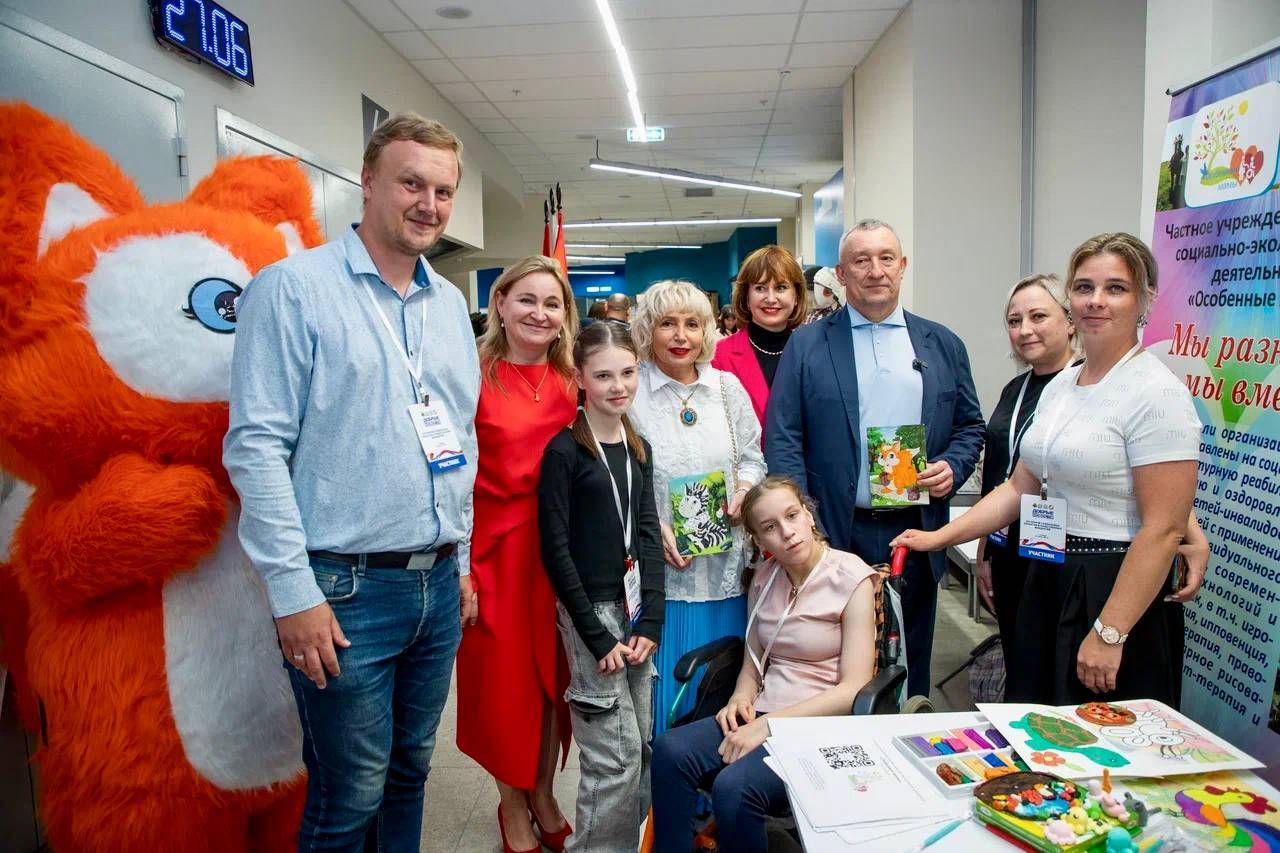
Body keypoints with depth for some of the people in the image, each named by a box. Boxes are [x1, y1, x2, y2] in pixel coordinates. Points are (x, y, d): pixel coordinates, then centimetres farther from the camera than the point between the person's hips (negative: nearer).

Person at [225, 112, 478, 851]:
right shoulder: (293, 288, -8)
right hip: (345, 588, -6)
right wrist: (294, 591, -15)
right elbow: (256, 447, -13)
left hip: (438, 583, 6)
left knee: (410, 772, 19)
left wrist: (461, 560, 15)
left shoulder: (451, 304, 12)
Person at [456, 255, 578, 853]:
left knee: (553, 672, 14)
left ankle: (543, 793, 36)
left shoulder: (570, 382, 4)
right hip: (494, 547, -3)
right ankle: (512, 804, 32)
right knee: (502, 675, 10)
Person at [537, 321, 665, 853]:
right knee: (616, 753, -1)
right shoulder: (564, 451, -10)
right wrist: (597, 636, -12)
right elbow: (555, 549, -11)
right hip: (589, 610, -6)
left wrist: (650, 620, -1)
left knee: (643, 743, 13)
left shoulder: (638, 449, 9)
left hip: (635, 610, 6)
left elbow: (647, 535, 8)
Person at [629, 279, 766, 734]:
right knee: (661, 684, 4)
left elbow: (752, 457, 16)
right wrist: (654, 527, -15)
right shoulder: (629, 391, -5)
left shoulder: (728, 388, 9)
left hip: (723, 565, 4)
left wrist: (743, 488, -5)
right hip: (657, 564, -4)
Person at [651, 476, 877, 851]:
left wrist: (768, 724, -18)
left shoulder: (851, 578, -8)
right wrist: (741, 698, -6)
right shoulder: (765, 578, 9)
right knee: (669, 750, -22)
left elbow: (854, 690, -12)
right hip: (763, 716, 5)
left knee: (734, 786, -31)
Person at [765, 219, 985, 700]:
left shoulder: (942, 344, 9)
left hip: (916, 531, 3)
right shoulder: (807, 344, 1)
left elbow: (970, 425, 16)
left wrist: (953, 467, -5)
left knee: (909, 665, 14)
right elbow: (782, 439, -4)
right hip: (834, 534, -2)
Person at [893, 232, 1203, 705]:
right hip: (1049, 582, 7)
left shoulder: (1157, 393, -16)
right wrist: (939, 537, 3)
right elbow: (1019, 487, 11)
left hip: (1114, 592, -7)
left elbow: (1163, 529, -19)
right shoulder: (1061, 384, 8)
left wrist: (1109, 634, -20)